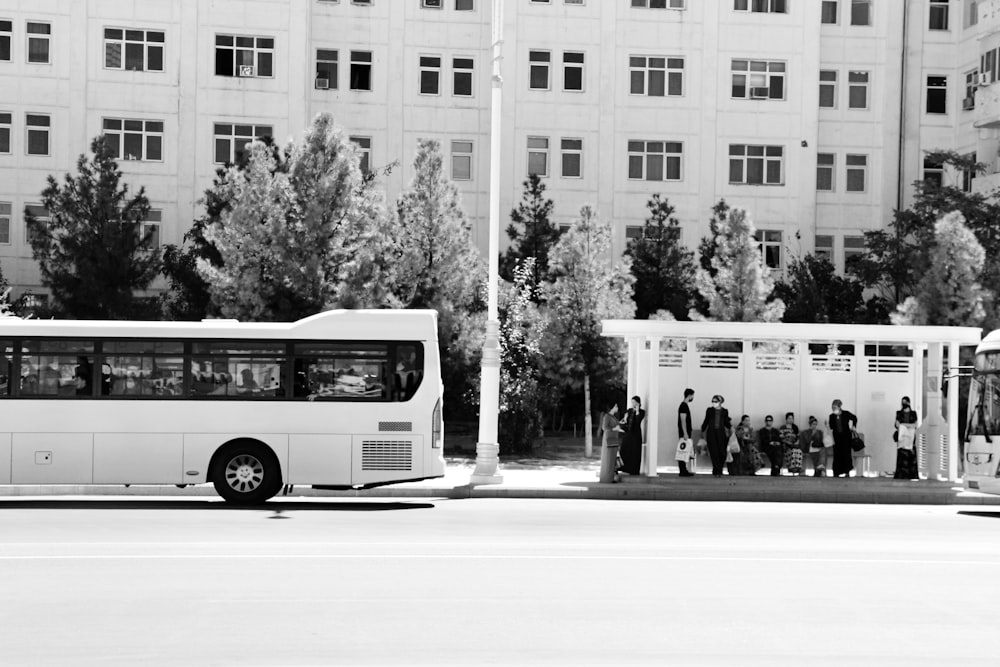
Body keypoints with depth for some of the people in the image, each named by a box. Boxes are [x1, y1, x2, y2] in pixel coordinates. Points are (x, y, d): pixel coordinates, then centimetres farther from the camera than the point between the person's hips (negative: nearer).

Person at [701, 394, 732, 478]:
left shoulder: (724, 411, 8)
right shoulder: (709, 410, 6)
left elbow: (726, 422, 16)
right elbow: (706, 421, 14)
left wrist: (730, 427, 0)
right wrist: (703, 431, 14)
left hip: (721, 433, 1)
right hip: (711, 432, -1)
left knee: (722, 453, -6)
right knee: (714, 452, -8)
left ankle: (716, 471, 13)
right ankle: (717, 471, -4)